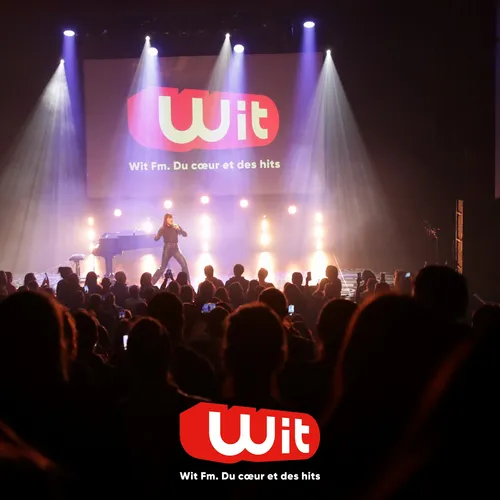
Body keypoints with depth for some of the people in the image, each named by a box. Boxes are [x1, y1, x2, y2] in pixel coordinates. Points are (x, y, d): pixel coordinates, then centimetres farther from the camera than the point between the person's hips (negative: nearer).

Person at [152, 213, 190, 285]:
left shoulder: (176, 227, 1)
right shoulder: (163, 229, -2)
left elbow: (185, 234, -6)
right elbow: (156, 239, -8)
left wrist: (179, 229, -25)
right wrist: (158, 235, -32)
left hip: (175, 248, 2)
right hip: (167, 249, -2)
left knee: (184, 264, -13)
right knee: (162, 267, -2)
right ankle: (152, 282, 10)